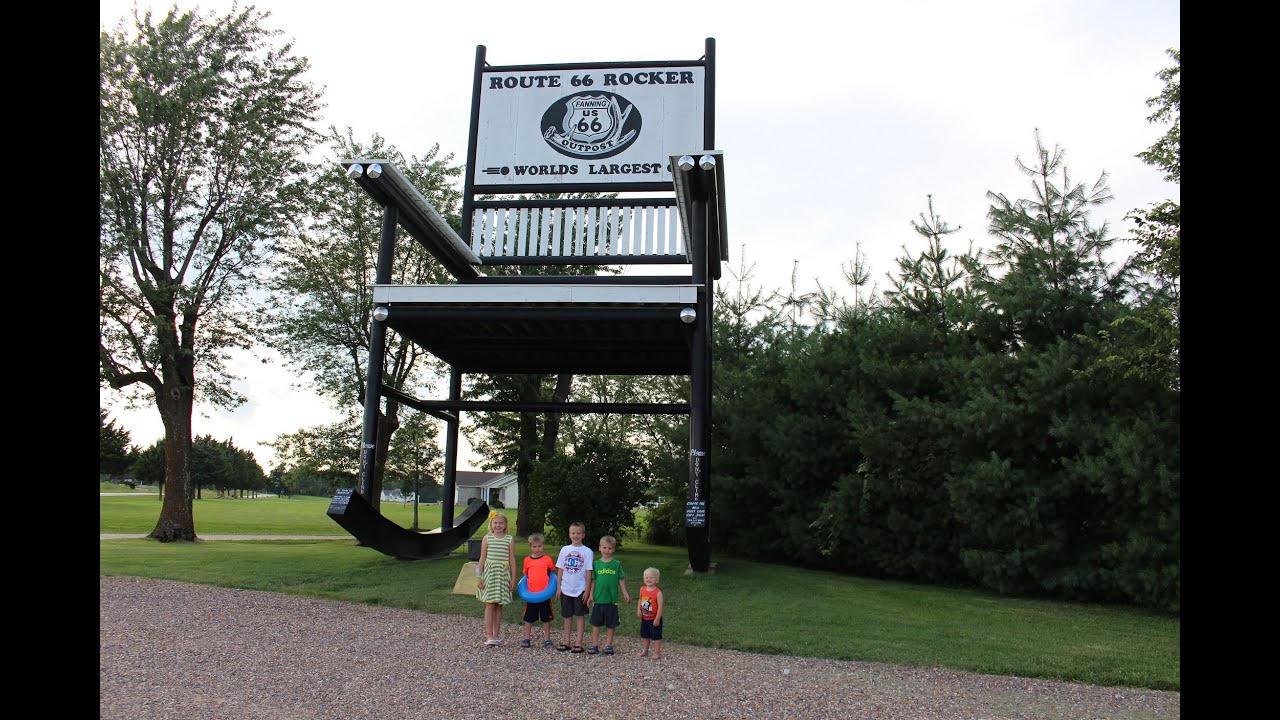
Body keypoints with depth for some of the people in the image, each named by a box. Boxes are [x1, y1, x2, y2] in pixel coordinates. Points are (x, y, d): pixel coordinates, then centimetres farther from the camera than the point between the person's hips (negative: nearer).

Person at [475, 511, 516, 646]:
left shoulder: (510, 540, 2)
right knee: (490, 604, -3)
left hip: (503, 574, 1)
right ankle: (489, 635, 0)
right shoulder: (487, 539, 1)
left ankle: (496, 634, 15)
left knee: (499, 605, 7)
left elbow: (512, 560, 4)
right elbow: (482, 559, 2)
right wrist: (479, 577, -2)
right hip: (489, 573, -1)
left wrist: (513, 579, 1)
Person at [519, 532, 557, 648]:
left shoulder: (547, 559, -3)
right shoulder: (527, 560, 2)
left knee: (546, 618, 8)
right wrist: (524, 587, 5)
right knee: (529, 618, 10)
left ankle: (547, 639, 18)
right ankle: (527, 639, 21)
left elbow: (553, 573, 8)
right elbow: (525, 575, 13)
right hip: (531, 594, 1)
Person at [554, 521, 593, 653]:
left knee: (580, 615, 3)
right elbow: (560, 570, 6)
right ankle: (567, 641, 20)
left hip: (580, 589, -3)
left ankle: (579, 642, 8)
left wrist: (587, 590, -8)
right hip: (566, 588, 3)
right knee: (567, 615, 11)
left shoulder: (587, 552, -5)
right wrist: (558, 587, 3)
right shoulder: (564, 550, 3)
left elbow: (588, 572, -5)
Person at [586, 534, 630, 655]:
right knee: (596, 623, 7)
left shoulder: (617, 564, 0)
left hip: (612, 600, 0)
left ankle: (608, 645, 20)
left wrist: (625, 594, 3)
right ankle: (594, 645, 16)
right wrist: (591, 595, 3)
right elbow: (593, 581, 5)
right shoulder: (596, 564, 2)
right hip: (598, 599, 1)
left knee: (611, 624, 8)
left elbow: (621, 580, 5)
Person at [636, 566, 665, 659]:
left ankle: (657, 653, 14)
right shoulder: (642, 589, -4)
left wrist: (657, 619, -21)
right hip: (644, 618, 6)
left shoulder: (658, 592, -21)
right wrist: (638, 610, -8)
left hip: (654, 619, -6)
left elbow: (660, 606, -20)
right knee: (645, 635, 20)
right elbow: (640, 601, 8)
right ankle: (645, 651, 36)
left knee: (656, 636, 4)